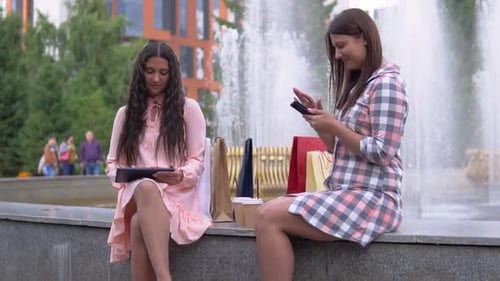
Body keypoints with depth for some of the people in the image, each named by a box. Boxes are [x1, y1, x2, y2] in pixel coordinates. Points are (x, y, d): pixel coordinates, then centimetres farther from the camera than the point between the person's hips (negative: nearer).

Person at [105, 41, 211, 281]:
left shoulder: (188, 108, 11)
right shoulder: (126, 113, 19)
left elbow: (197, 161, 7)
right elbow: (112, 163, 18)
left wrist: (180, 176, -17)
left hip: (177, 194, -1)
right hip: (136, 194, 1)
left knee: (140, 224, -38)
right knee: (146, 187, -41)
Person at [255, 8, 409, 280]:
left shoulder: (386, 83, -10)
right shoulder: (361, 84, 20)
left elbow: (382, 152, -17)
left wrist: (334, 126, -14)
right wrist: (320, 122, 5)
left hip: (372, 198, -10)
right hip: (348, 194, 10)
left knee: (269, 218, -19)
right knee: (267, 211, 0)